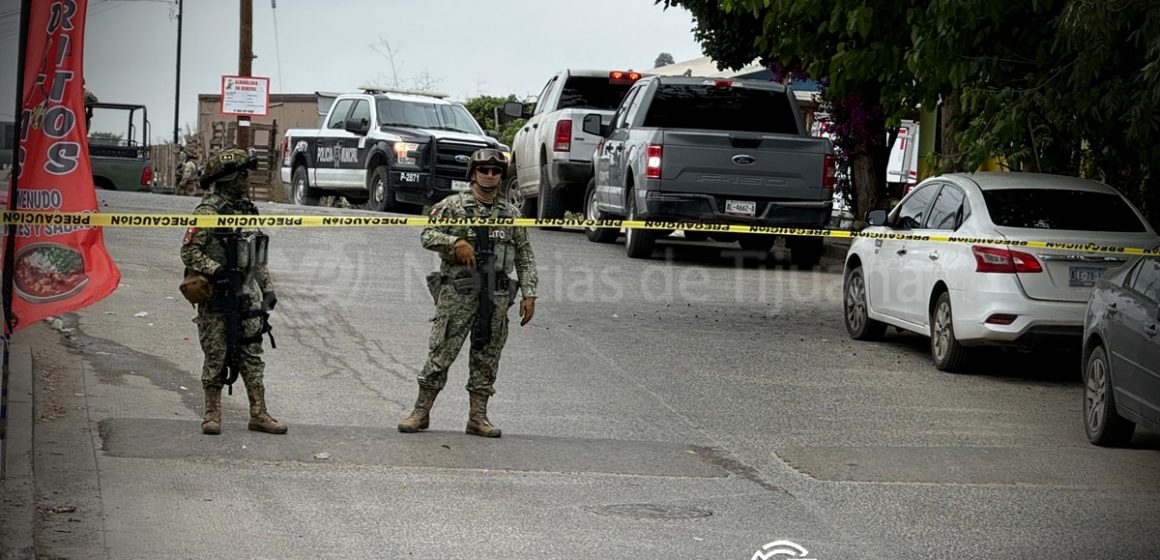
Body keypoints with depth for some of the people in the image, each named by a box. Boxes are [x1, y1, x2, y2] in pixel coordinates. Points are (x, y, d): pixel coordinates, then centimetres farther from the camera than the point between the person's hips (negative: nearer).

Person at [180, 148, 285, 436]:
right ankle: (212, 414, 9)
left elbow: (259, 257, 20)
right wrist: (217, 271, -22)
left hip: (247, 295, 7)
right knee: (216, 356, 0)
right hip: (215, 296, -6)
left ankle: (259, 414, 9)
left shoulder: (249, 210, 14)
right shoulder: (209, 211, -9)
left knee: (252, 355, 6)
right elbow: (189, 251, -14)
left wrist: (268, 289, 15)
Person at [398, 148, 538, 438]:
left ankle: (478, 417, 11)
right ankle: (421, 412, 4)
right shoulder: (453, 205, 3)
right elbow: (428, 235, 0)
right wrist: (455, 242, -17)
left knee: (486, 359, 5)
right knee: (441, 353, -3)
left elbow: (525, 256, 13)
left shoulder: (511, 214, 13)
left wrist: (529, 294, 5)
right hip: (457, 293, -3)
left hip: (496, 296, 3)